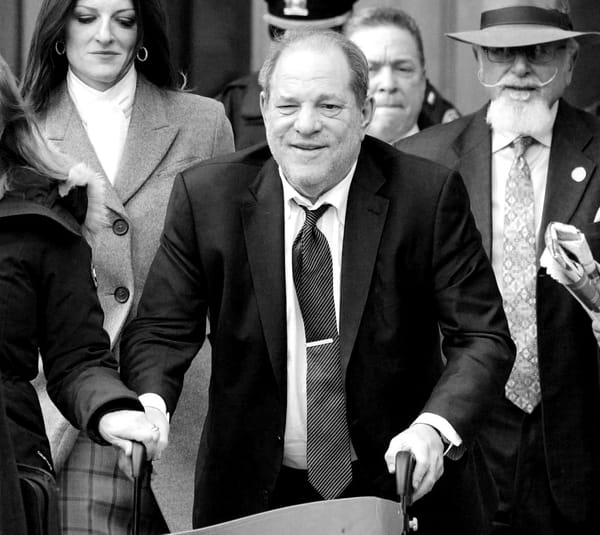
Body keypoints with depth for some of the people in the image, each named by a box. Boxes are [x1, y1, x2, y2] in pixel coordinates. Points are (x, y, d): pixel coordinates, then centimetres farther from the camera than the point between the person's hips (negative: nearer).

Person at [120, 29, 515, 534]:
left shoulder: (429, 194, -12)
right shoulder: (206, 195, -7)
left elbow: (483, 337, -14)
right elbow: (160, 332, -5)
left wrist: (434, 427, -33)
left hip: (403, 487, -1)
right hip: (256, 494, 1)